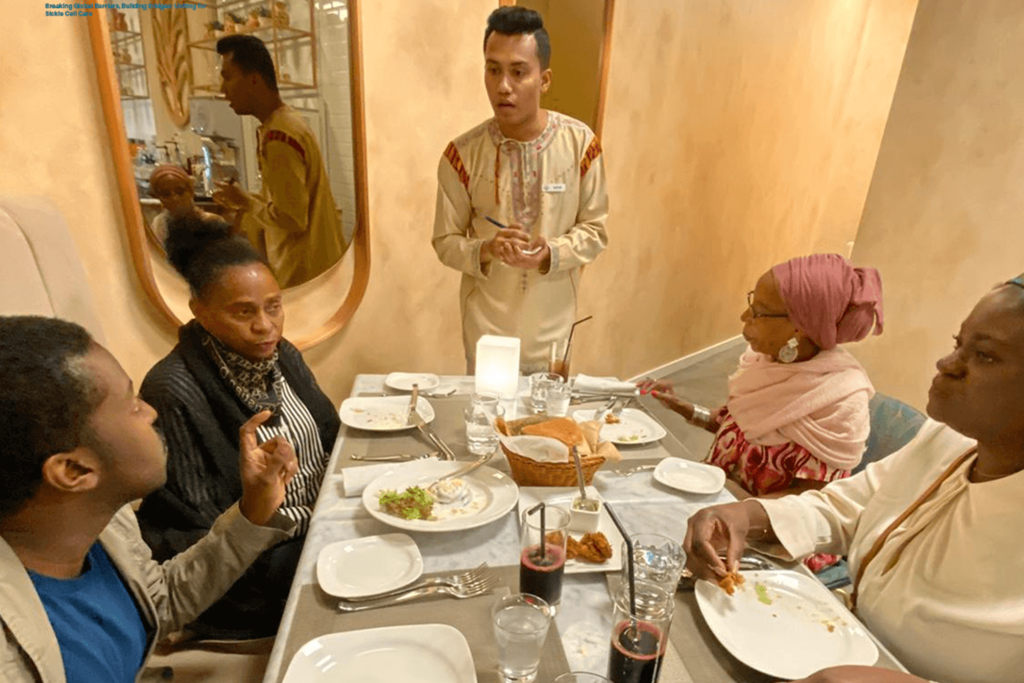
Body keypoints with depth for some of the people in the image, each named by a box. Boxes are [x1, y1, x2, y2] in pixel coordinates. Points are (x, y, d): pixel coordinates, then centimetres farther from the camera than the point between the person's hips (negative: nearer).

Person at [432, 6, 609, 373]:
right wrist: (486, 250, -25)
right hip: (486, 329, 0)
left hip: (552, 328, 1)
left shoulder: (581, 142, -9)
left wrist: (550, 254, -22)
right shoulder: (462, 154, -10)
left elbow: (594, 231, -3)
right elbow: (445, 242, -4)